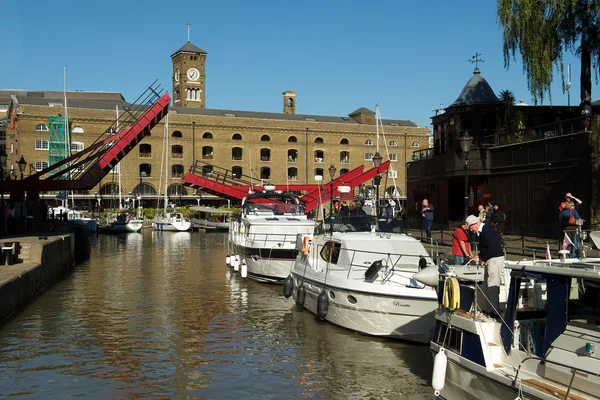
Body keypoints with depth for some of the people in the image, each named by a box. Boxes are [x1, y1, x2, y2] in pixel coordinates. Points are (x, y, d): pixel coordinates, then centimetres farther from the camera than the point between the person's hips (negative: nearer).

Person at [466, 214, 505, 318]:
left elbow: (492, 248, -24)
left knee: (492, 286, -9)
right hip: (489, 259, 10)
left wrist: (483, 259, -14)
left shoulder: (487, 230, -19)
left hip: (495, 259, -10)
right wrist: (480, 256, 7)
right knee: (486, 285, 14)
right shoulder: (481, 231, 11)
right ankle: (487, 309, 22)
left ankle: (495, 312, -7)